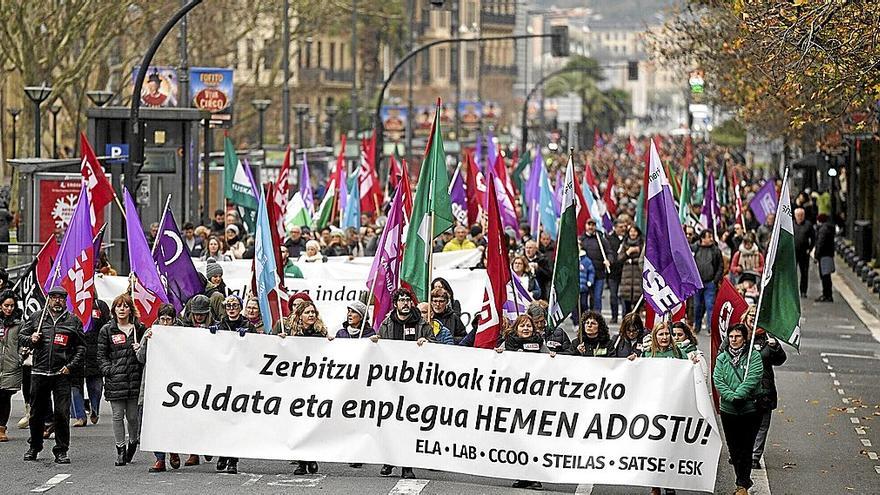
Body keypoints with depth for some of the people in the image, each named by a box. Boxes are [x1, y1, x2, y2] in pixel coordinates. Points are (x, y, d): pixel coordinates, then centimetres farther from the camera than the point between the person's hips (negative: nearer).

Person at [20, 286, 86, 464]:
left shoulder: (73, 321, 7)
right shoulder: (36, 317, 9)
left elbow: (81, 348, 8)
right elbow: (21, 337, 15)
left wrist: (70, 366, -4)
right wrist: (31, 339, -7)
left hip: (62, 374, -2)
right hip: (39, 373, 2)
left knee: (62, 414, -6)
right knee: (36, 413, 10)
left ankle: (61, 451, 1)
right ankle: (34, 447, 26)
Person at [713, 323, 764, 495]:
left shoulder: (754, 356, 0)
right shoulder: (722, 358, 8)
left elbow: (752, 379, -13)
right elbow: (717, 380, -3)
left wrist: (739, 395, -22)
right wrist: (731, 397, -18)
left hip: (750, 409, -3)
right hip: (728, 410, 3)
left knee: (746, 448, -4)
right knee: (733, 448, 9)